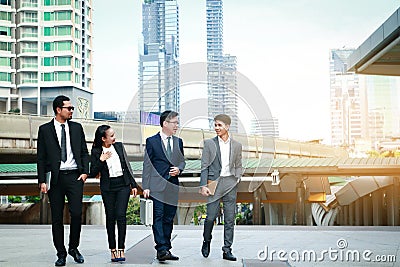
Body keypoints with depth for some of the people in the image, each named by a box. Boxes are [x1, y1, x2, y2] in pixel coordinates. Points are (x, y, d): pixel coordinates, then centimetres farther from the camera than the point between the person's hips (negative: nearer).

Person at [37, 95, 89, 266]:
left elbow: (84, 152, 15)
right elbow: (41, 158, 3)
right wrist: (42, 181, -5)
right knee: (56, 218, 4)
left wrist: (85, 171, 1)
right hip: (55, 178, -1)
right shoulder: (45, 130, 4)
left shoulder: (77, 128, 11)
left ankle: (73, 247, 13)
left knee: (76, 213, -9)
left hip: (74, 176, 1)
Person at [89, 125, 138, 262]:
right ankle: (112, 249, 14)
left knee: (121, 215, -8)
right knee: (110, 217, 4)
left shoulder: (119, 146, 4)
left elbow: (127, 166, 10)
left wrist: (133, 184, 9)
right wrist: (101, 160, -18)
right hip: (108, 188, -1)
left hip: (123, 185, 1)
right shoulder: (96, 152, -4)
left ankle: (121, 249, -6)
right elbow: (93, 173, -4)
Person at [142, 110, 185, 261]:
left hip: (173, 186, 5)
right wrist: (146, 187, -8)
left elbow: (182, 161, 22)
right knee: (158, 217, -10)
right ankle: (162, 250, -15)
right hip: (157, 186, -5)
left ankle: (166, 248, 13)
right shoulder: (152, 141, 0)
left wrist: (179, 169, -2)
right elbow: (147, 165, -2)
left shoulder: (178, 142, 15)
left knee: (169, 219, 7)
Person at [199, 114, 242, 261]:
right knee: (211, 216, -5)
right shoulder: (209, 143, 4)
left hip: (230, 183, 2)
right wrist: (203, 185, -6)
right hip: (214, 183, -2)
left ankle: (227, 250, 9)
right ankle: (206, 241, 22)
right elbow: (204, 166, 2)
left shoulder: (236, 145, 11)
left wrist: (237, 178, 2)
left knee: (230, 218, 2)